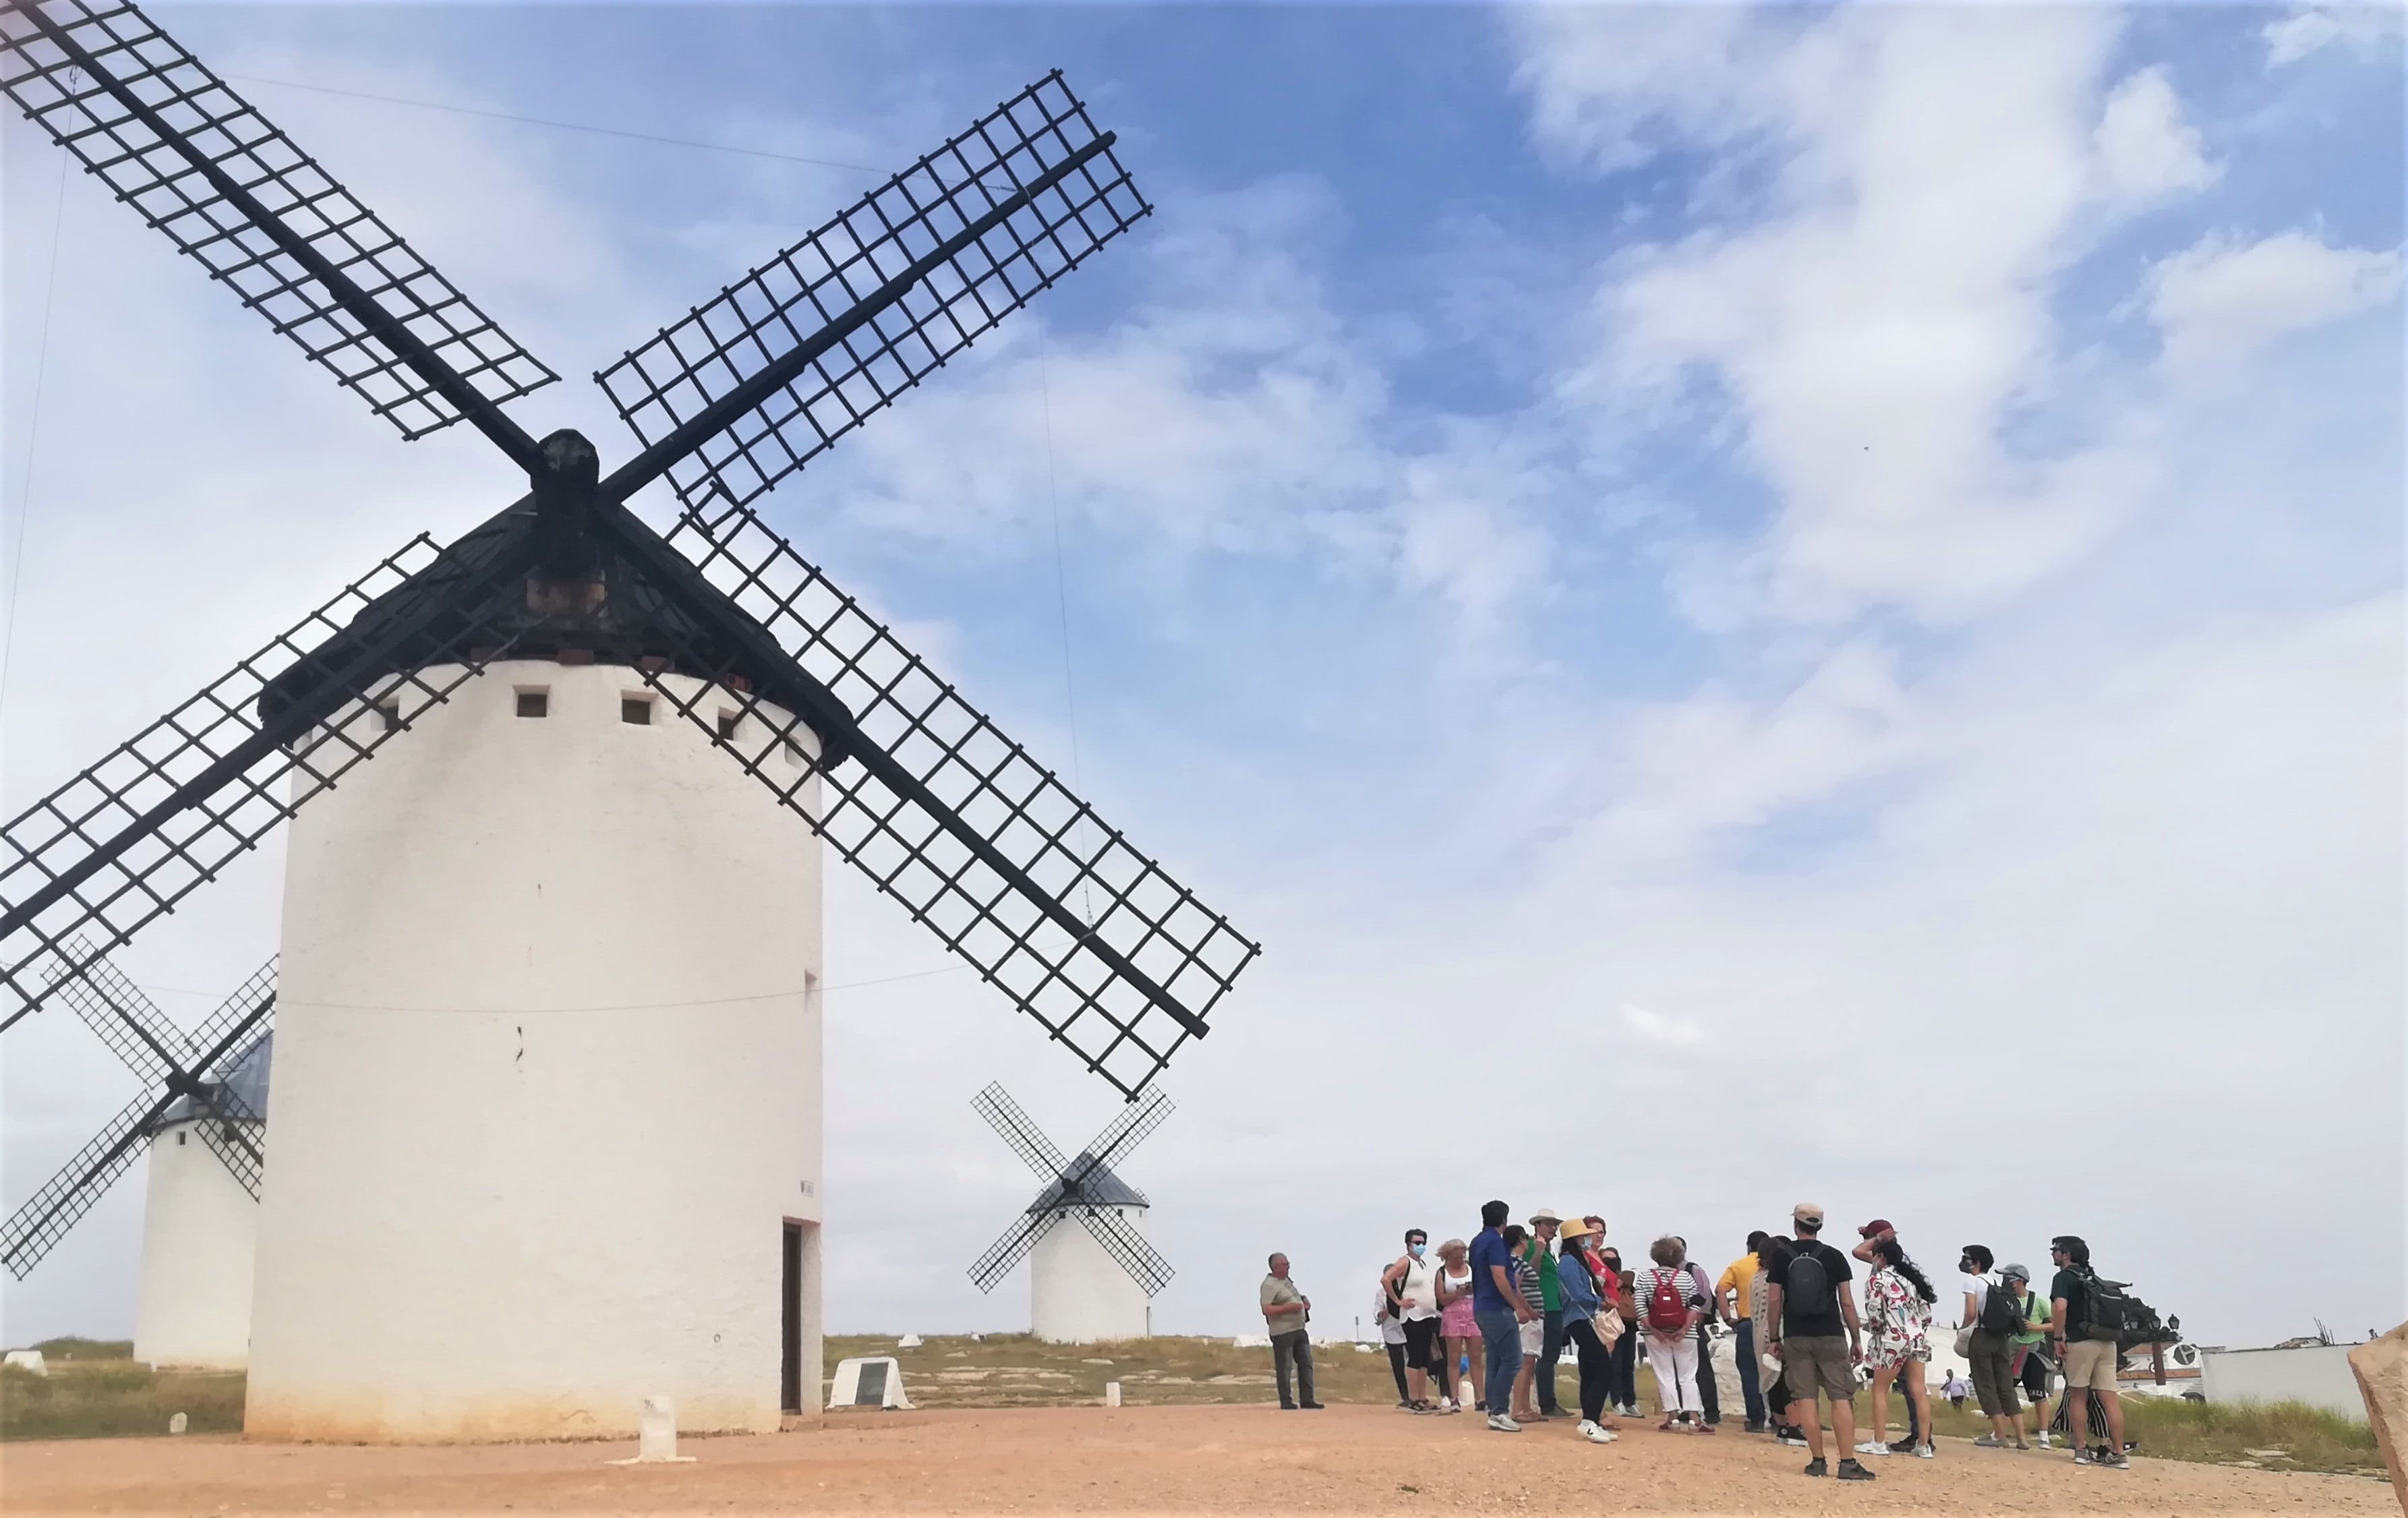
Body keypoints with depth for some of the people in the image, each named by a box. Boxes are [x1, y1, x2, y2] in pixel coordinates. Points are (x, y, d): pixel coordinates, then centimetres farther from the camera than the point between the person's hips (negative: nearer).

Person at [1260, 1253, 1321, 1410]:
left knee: (1306, 1364, 8)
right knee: (1284, 1367, -3)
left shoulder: (1286, 1280, 16)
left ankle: (1306, 1399, 13)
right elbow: (1267, 1309, -22)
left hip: (1299, 1329, 9)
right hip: (1282, 1332, -9)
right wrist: (1289, 1307, -25)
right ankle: (1286, 1401, 5)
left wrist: (1304, 1300, 12)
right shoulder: (1269, 1285, -12)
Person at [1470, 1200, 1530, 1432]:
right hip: (1498, 1309, -10)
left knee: (1495, 1362, 11)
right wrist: (1518, 1307, -13)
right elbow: (1499, 1278, -19)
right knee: (1512, 1361, -9)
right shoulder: (1495, 1241, -12)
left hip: (1482, 1309, 10)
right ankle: (1499, 1412, -13)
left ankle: (1494, 1411, 9)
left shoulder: (1478, 1242, 16)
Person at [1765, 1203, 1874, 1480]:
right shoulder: (1833, 1256, 1)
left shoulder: (1781, 1257, 2)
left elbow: (1774, 1300, 1)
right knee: (1841, 1398, 0)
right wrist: (1856, 1339, 8)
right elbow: (1847, 1302, 1)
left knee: (1805, 1399, 3)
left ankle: (1818, 1462, 3)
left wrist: (1774, 1338, 9)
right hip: (1831, 1337, -1)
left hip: (1796, 1338, 1)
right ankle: (1847, 1463, -5)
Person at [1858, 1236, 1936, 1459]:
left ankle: (1878, 1443, 3)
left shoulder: (1877, 1280, -6)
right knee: (1919, 1391, 6)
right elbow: (1926, 1313, 11)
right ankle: (1923, 1445, 6)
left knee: (1880, 1390, 4)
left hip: (1892, 1340, -6)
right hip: (1917, 1338, 6)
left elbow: (1875, 1314, -11)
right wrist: (1919, 1331, 18)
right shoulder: (1911, 1278, 14)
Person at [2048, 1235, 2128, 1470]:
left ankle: (2081, 1449, 4)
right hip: (2108, 1342, 6)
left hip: (2080, 1343, -6)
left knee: (2077, 1396, 5)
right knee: (2110, 1398, 1)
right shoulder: (2094, 1278, 21)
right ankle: (2118, 1453, -2)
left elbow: (2060, 1308, -18)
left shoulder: (2064, 1277, -2)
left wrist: (2057, 1338, -12)